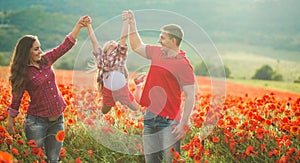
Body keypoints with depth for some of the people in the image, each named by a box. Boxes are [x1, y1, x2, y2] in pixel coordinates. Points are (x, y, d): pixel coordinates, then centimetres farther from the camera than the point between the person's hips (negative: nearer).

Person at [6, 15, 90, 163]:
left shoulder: (46, 60, 5)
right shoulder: (23, 72, -10)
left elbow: (66, 45, 6)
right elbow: (16, 99, -5)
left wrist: (79, 25, 1)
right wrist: (10, 122, -2)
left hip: (57, 119, 5)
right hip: (37, 121, -5)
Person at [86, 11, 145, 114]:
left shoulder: (120, 53, -3)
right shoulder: (101, 56, 3)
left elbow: (123, 37, -13)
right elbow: (93, 40, 0)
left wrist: (125, 21, -22)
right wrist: (89, 25, -5)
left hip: (121, 88, -3)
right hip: (107, 89, 3)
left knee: (136, 108, 16)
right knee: (104, 112, 18)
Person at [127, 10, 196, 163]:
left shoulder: (183, 65, -13)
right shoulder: (157, 52, 9)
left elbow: (190, 96, -14)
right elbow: (137, 47, 29)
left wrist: (183, 124, -19)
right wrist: (132, 24, 25)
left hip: (168, 120, -7)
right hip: (150, 116, 8)